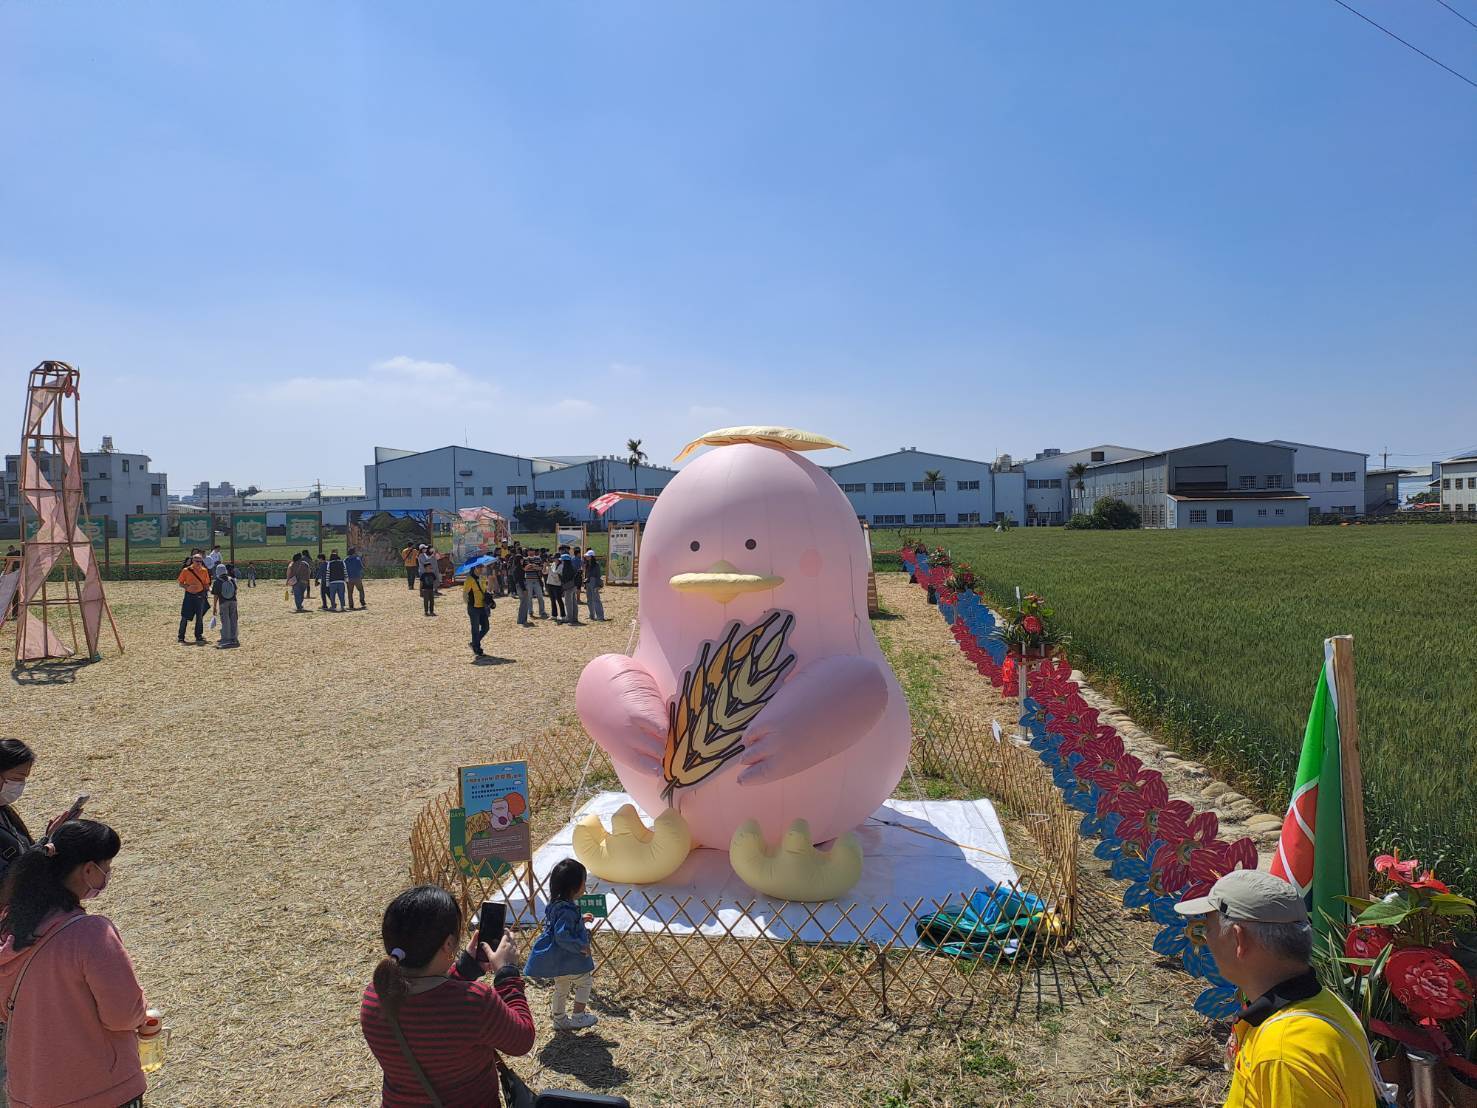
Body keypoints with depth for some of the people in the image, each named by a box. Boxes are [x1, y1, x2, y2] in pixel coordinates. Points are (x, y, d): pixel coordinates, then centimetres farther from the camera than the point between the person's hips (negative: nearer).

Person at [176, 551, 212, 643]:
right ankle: (181, 637, 6)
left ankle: (199, 636, 17)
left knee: (200, 617, 7)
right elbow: (180, 584, -1)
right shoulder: (186, 570, -4)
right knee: (185, 617, -1)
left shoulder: (204, 571, 3)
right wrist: (188, 587, -19)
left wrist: (206, 594, -1)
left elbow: (206, 584, 9)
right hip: (189, 596, -2)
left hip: (200, 596, 2)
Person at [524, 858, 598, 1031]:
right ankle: (578, 1017, 17)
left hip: (556, 959, 9)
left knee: (561, 988, 23)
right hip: (570, 959, -9)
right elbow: (562, 936, -32)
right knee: (584, 983, 9)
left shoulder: (556, 904, 3)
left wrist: (580, 920, 20)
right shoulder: (567, 910, -29)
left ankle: (559, 1019, 36)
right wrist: (581, 947, -24)